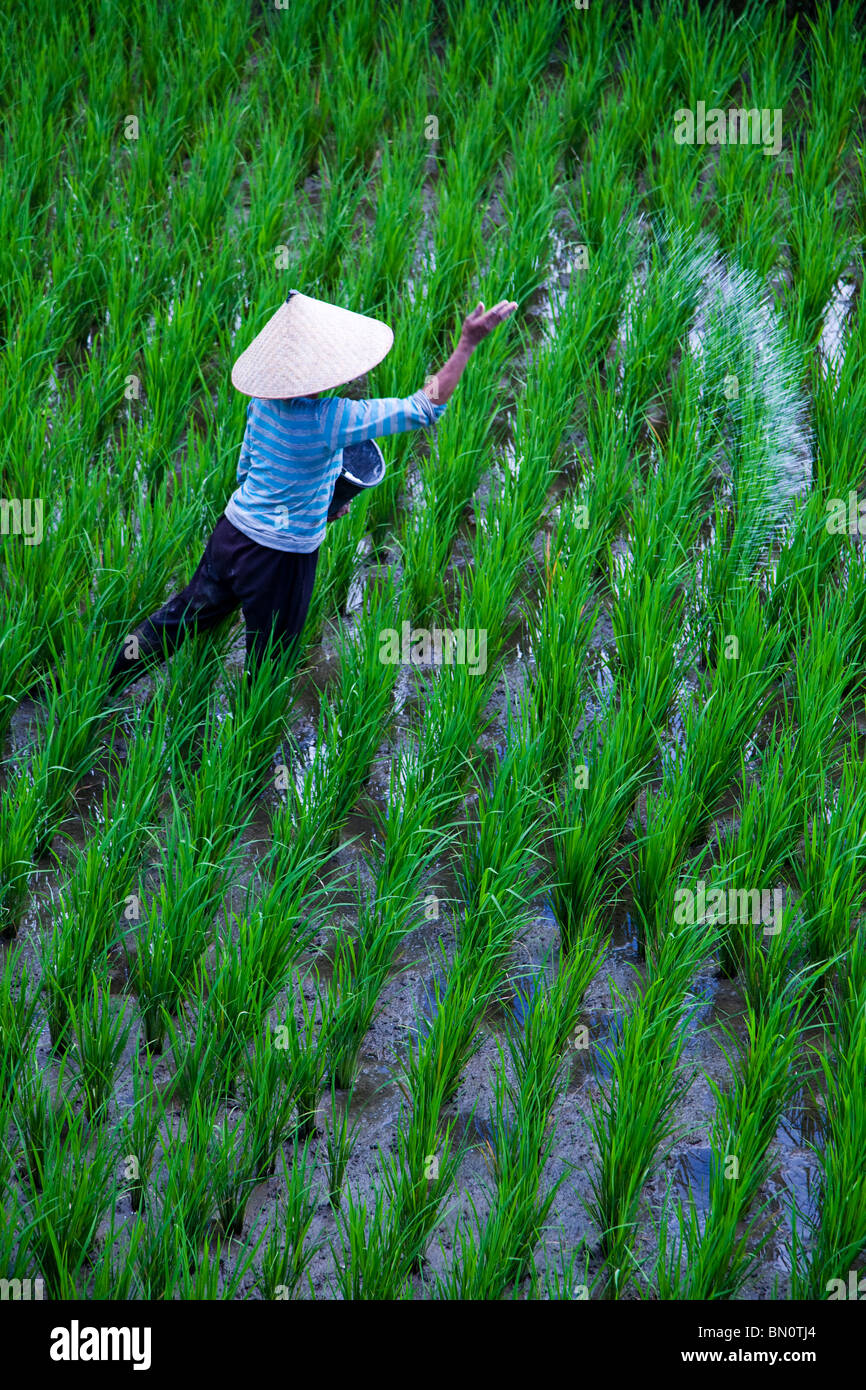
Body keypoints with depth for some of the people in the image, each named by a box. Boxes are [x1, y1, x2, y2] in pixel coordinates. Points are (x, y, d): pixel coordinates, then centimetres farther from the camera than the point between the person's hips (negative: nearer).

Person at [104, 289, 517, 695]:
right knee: (269, 656, 17)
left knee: (189, 611, 27)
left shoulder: (263, 400, -6)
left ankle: (113, 672, 40)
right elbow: (425, 409, -27)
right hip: (282, 555, -7)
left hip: (233, 527, 7)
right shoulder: (331, 421, -28)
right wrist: (467, 344, -26)